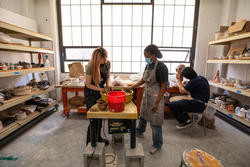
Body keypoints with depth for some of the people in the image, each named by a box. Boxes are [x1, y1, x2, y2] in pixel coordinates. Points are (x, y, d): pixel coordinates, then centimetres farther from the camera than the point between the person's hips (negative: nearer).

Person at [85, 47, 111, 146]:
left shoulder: (107, 63, -10)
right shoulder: (90, 66, -24)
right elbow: (88, 84, -17)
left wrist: (107, 84, -13)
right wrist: (100, 89, -27)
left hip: (101, 92, 5)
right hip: (91, 93, -5)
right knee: (93, 119, 0)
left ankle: (98, 137, 35)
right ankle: (90, 142, 21)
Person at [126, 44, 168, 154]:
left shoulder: (161, 67, -18)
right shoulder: (148, 66, 5)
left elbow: (164, 86, -17)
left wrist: (157, 102, -19)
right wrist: (132, 87, 10)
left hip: (155, 97, -7)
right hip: (146, 95, 8)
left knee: (155, 122, 5)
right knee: (143, 116, 24)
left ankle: (157, 145, 26)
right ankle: (139, 132, 51)